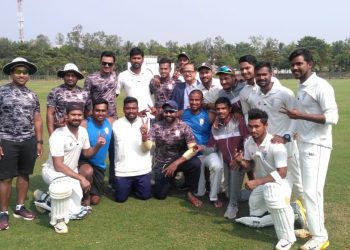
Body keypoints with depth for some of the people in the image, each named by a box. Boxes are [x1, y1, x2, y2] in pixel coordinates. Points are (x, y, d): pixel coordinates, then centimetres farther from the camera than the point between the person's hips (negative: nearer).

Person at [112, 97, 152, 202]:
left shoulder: (145, 122, -4)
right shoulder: (116, 124, -1)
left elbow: (147, 148, -10)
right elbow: (111, 145, 10)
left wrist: (144, 136, -27)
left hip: (142, 169, 0)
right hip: (122, 170, 0)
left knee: (145, 196, 6)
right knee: (120, 198, 4)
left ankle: (135, 185, 36)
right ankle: (130, 186, 34)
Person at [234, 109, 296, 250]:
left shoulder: (275, 145, -26)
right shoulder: (248, 143, -5)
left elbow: (282, 173, -29)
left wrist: (256, 182, -33)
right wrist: (241, 162, -14)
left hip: (277, 183, -7)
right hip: (260, 185, 7)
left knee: (270, 190, -43)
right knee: (255, 219, 15)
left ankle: (287, 237, -28)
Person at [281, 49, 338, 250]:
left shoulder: (321, 86, -13)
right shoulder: (301, 88, 14)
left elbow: (333, 117, -21)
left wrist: (301, 115, -25)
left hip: (317, 146, -9)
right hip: (304, 144, 9)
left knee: (312, 190, -7)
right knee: (306, 189, 15)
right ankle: (313, 226, 29)